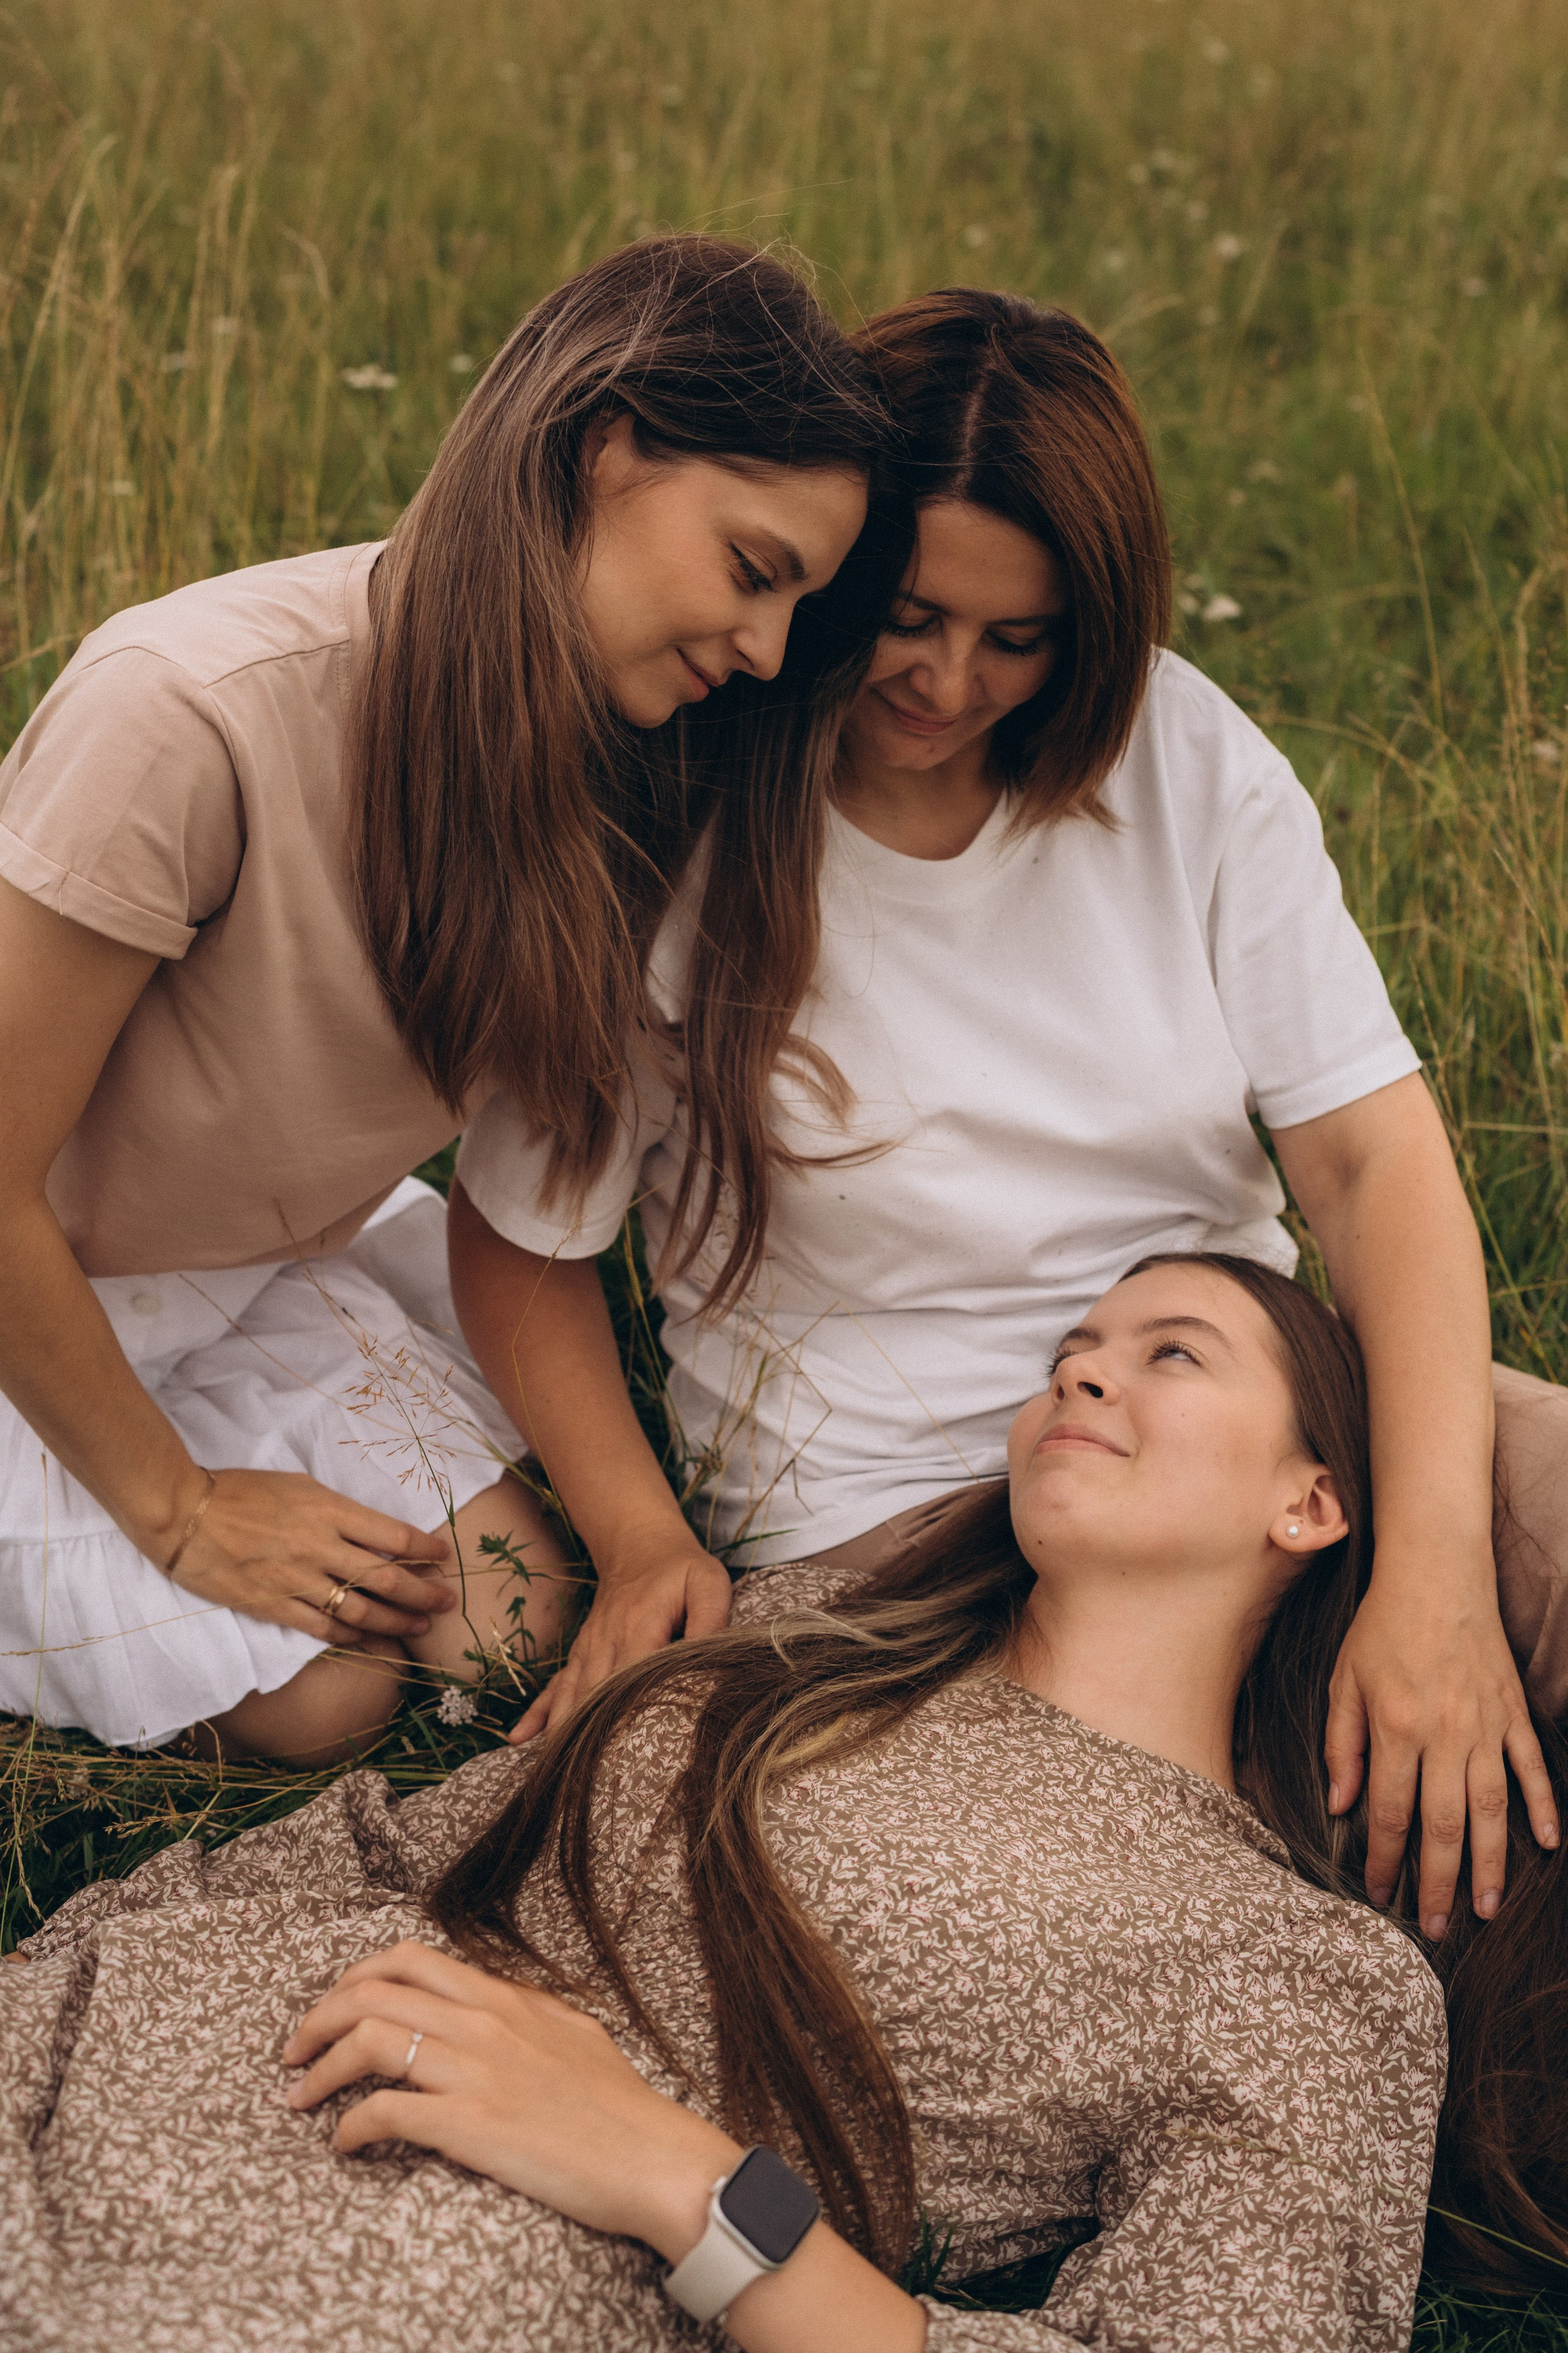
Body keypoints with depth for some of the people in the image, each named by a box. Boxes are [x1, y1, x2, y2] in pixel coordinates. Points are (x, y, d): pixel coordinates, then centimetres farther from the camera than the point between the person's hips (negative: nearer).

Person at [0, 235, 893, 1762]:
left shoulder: (622, 748, -15)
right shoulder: (192, 714, -36)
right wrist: (176, 1509, -14)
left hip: (283, 1261, 6)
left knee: (515, 1625, -4)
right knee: (320, 1704, -8)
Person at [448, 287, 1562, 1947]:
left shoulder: (1183, 755, 1)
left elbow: (1372, 1154, -7)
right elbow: (518, 1246, 3)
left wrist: (1435, 1566, -22)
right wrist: (642, 1544, -15)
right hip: (890, 1492, -3)